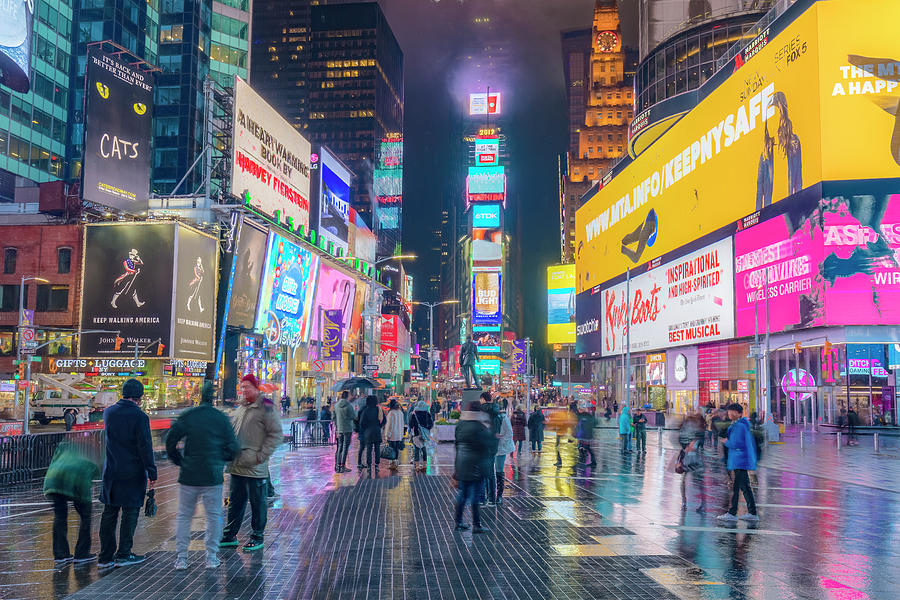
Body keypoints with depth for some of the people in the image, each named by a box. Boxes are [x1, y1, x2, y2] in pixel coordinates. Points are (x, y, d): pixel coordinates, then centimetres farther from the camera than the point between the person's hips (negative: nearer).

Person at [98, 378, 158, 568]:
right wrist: (152, 472, -9)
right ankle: (123, 554, 9)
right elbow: (145, 447, -15)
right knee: (130, 513, 5)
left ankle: (106, 556, 17)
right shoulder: (139, 417, -15)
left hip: (111, 471, 6)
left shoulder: (108, 412, 3)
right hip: (132, 473, -6)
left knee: (109, 513, 12)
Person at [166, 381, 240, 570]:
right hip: (213, 476, -1)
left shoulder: (187, 416, -2)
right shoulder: (222, 419, -4)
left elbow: (170, 442, -2)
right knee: (214, 516, 10)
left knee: (184, 515, 11)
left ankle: (181, 558, 11)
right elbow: (233, 448, -4)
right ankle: (212, 558, 12)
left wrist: (181, 462, 10)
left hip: (188, 475, 1)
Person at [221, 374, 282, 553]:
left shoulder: (265, 409, -10)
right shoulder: (240, 408, 14)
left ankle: (257, 537, 15)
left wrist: (261, 455, -16)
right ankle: (230, 535, 26)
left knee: (258, 502, 4)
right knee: (235, 501, 15)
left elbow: (276, 434, -14)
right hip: (237, 466, 7)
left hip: (255, 468, -7)